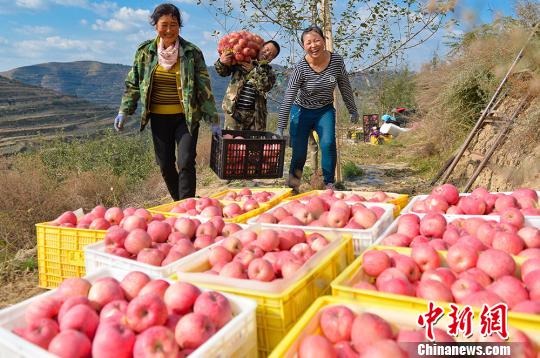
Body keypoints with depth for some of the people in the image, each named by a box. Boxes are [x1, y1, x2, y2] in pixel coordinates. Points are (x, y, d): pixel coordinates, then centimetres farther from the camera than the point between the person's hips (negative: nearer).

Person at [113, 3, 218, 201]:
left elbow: (204, 88, -3)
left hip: (186, 117, -3)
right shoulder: (145, 51, 2)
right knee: (165, 166, 9)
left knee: (186, 163, -12)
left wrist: (213, 120, -5)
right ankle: (179, 204, 28)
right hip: (159, 118, 3)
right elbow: (133, 84, 9)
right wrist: (124, 111, 1)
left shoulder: (191, 52, -5)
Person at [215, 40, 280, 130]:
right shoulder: (240, 61, 7)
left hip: (256, 114, 2)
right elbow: (223, 72, 4)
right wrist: (221, 62, -17)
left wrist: (253, 70, -16)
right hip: (233, 111, -2)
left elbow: (265, 85, -10)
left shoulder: (269, 72, 10)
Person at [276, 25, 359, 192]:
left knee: (328, 143, -18)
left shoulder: (337, 61, -13)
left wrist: (352, 110, 10)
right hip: (302, 111, -2)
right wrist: (280, 128, -26)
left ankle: (329, 184, -5)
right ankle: (293, 183, 21)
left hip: (325, 110, 2)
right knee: (299, 151, -4)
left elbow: (345, 87, 2)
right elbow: (287, 100, -22)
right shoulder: (300, 68, -22)